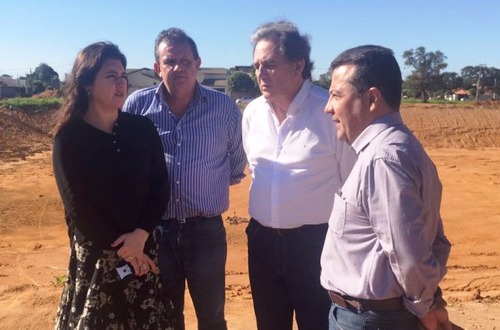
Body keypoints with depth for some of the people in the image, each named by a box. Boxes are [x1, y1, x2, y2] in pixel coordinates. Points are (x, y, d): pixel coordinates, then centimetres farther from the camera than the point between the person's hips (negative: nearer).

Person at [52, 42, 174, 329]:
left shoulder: (143, 128, -1)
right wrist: (121, 248, -8)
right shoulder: (69, 138, -9)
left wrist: (140, 235, -15)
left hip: (143, 246, 3)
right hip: (96, 252, -2)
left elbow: (161, 187, -3)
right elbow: (78, 207, -10)